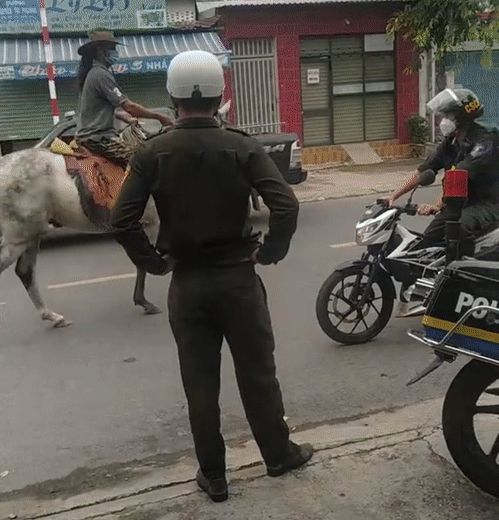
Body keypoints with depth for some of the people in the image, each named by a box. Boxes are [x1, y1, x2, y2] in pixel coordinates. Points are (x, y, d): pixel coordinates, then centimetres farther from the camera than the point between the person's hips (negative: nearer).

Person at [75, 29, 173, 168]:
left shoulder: (91, 73, 17)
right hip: (97, 137, -10)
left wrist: (127, 118, 12)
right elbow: (129, 106, -18)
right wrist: (159, 117, -11)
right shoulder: (101, 74, -15)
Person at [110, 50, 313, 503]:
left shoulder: (152, 153, -6)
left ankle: (213, 475, 24)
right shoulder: (242, 148, -7)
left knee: (200, 384, 12)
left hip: (186, 283, 1)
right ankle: (280, 454, 32)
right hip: (238, 277, 0)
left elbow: (122, 221, -12)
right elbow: (287, 206, -16)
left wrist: (153, 261, 1)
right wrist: (270, 251, -2)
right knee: (257, 374, 15)